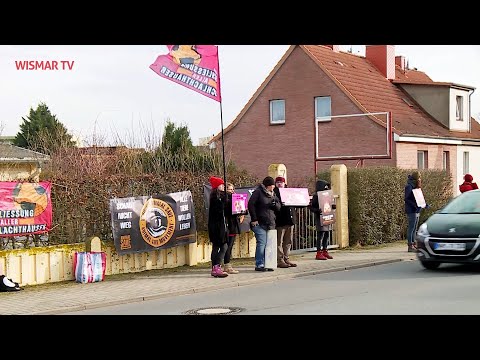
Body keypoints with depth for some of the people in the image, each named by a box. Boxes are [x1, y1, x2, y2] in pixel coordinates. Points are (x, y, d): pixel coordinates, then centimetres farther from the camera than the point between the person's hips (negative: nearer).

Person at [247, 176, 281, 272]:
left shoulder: (273, 194, 17)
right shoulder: (258, 192, -4)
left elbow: (278, 207, 17)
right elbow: (250, 205, -9)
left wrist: (275, 204, -7)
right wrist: (254, 219, -13)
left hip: (270, 224, 7)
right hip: (260, 223, -6)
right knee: (261, 243, -12)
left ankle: (266, 264, 9)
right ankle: (259, 265, -8)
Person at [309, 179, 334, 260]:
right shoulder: (316, 196, -10)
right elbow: (311, 207, -11)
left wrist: (332, 207, 2)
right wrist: (317, 210, -28)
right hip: (320, 218, -8)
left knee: (327, 236, 12)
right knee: (320, 236, -7)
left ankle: (325, 251, 21)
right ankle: (319, 253, -3)